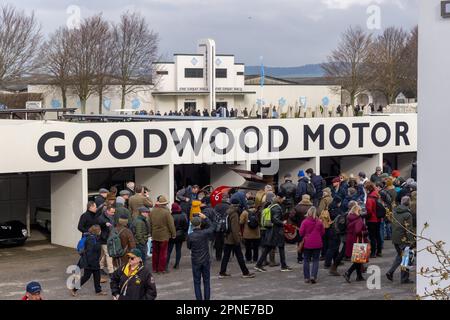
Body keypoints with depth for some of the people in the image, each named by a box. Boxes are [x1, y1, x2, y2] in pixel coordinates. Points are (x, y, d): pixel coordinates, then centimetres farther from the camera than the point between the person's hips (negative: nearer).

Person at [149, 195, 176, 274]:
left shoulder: (152, 211, -1)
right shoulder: (166, 212, -18)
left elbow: (150, 224, 9)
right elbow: (171, 225, -13)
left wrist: (151, 233, 20)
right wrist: (173, 234, -1)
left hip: (155, 235, 5)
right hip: (164, 236, -5)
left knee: (155, 252, 14)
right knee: (163, 253, 5)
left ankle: (155, 268, 20)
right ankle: (161, 269, 9)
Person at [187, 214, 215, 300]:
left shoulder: (190, 236, -13)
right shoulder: (205, 233, -13)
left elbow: (189, 247, 2)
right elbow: (211, 227, 7)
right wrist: (205, 218, 11)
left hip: (195, 261, -1)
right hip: (206, 260, 1)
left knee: (197, 282, 8)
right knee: (206, 281, 12)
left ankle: (199, 298, 7)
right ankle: (207, 298, 15)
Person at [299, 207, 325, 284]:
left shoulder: (305, 222, -11)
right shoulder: (319, 222, -6)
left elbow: (301, 233, -8)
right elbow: (323, 232, 3)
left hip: (307, 244, -1)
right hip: (317, 244, 1)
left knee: (306, 261, 10)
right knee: (315, 261, 9)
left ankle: (307, 278, 10)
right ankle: (313, 276, -4)